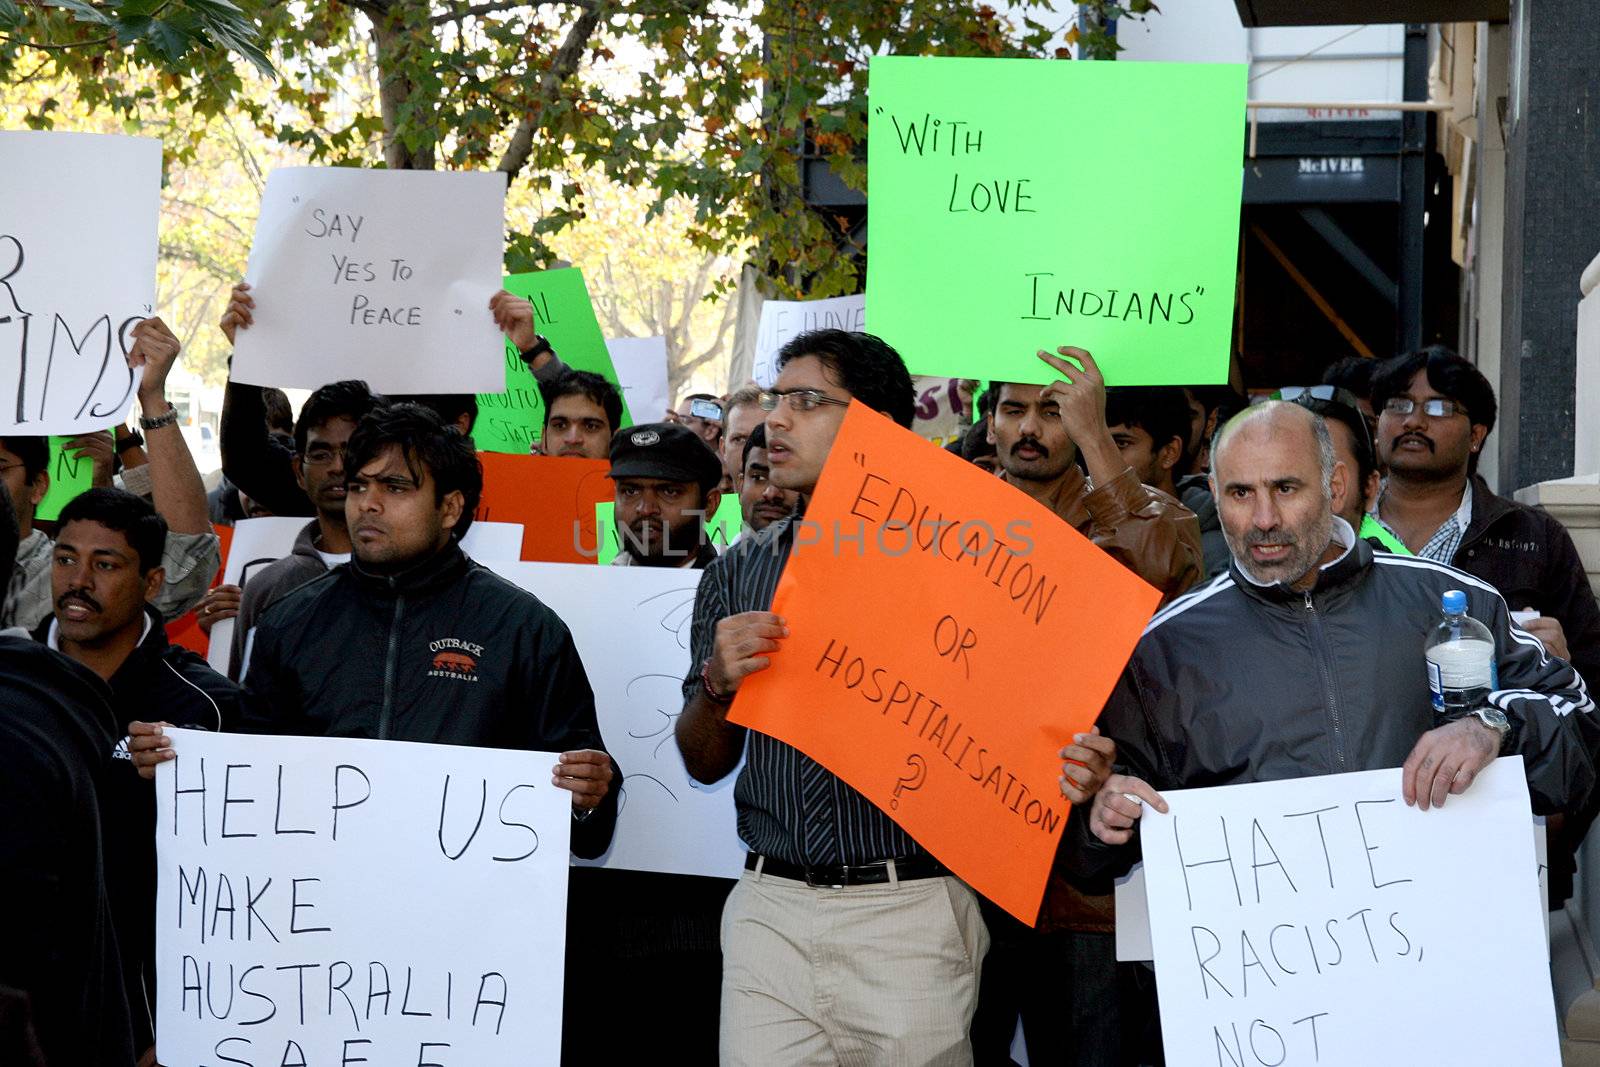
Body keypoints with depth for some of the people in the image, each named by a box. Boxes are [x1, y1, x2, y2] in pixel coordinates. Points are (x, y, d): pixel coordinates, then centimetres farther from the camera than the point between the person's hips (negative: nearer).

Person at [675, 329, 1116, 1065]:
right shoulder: (738, 572, 11)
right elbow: (704, 764, 13)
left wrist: (1071, 778, -20)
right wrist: (718, 683, -8)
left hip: (911, 913, -3)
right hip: (769, 909, 3)